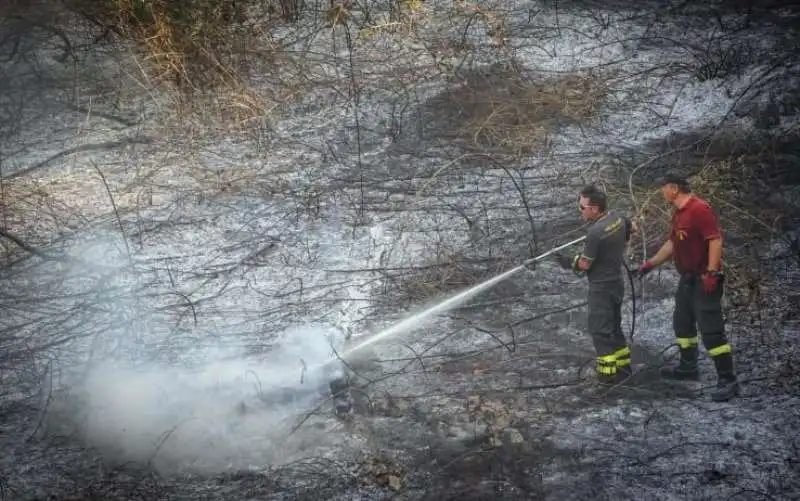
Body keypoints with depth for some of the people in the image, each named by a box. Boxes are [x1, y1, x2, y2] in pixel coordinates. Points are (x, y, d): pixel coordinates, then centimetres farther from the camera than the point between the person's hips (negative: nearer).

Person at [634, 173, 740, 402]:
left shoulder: (700, 209, -20)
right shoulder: (678, 213, 12)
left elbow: (716, 240, -25)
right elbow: (671, 244, 23)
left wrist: (711, 273, -27)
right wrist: (650, 264, 24)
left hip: (705, 280, -10)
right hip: (687, 278, 10)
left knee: (711, 329, -11)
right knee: (682, 322, 22)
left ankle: (728, 380, -7)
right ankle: (688, 367, 39)